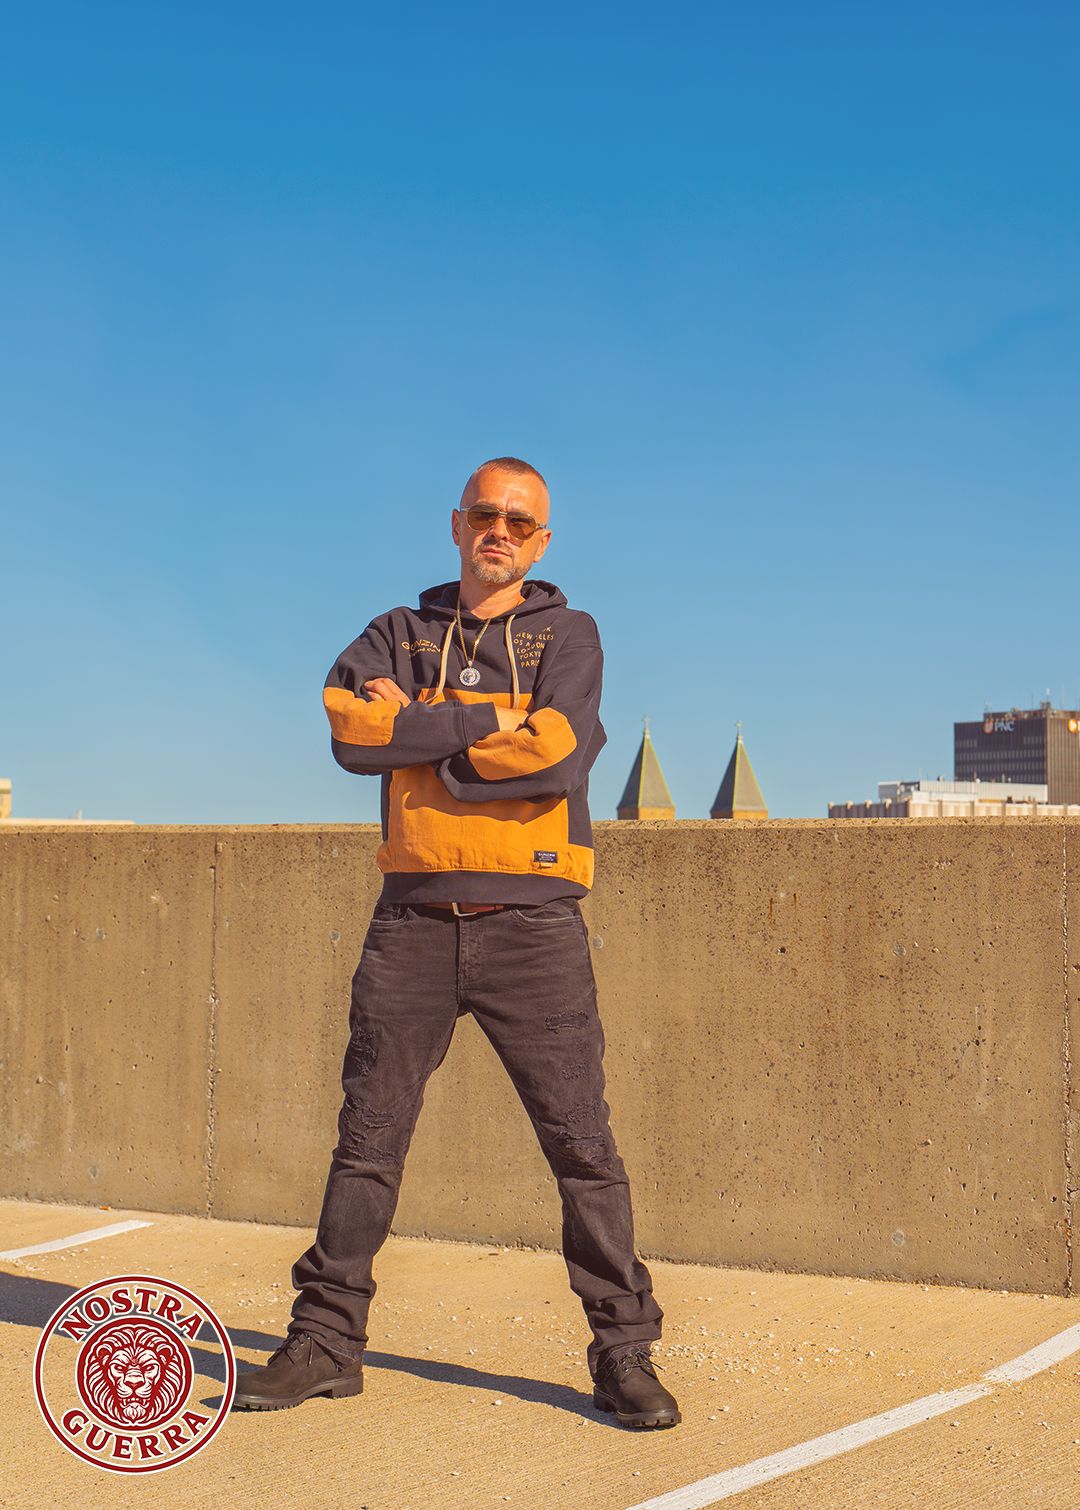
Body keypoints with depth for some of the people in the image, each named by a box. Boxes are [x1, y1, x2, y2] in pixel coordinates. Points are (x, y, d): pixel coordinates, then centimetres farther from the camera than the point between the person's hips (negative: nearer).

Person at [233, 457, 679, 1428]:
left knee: (582, 1142, -2)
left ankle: (624, 1350, 9)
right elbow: (352, 731, -7)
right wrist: (491, 723, -11)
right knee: (368, 1136, 6)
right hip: (414, 917, 2)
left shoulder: (567, 636, 8)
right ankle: (325, 1339, 17)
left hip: (532, 919, -2)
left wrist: (419, 737, -6)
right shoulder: (398, 636, 15)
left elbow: (557, 755, -12)